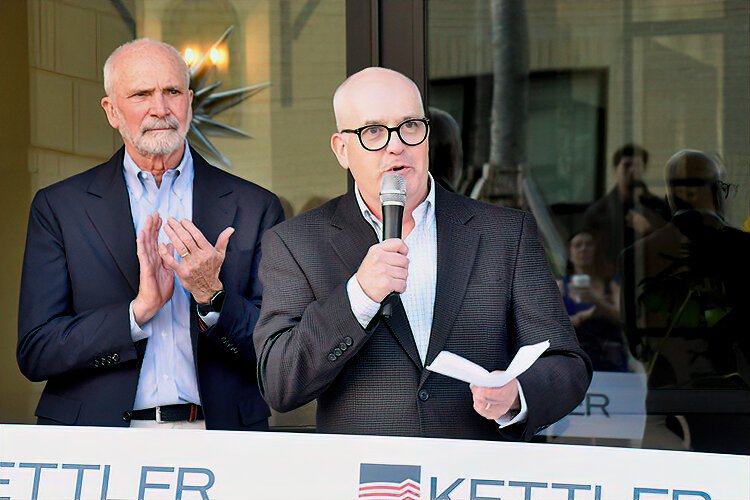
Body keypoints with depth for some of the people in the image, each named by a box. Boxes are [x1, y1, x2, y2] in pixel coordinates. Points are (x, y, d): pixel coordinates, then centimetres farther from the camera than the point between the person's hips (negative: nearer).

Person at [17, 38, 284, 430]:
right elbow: (35, 353, 0)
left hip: (215, 442, 1)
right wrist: (139, 309, -11)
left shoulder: (256, 208, 8)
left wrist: (212, 297, -11)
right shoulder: (58, 207, 7)